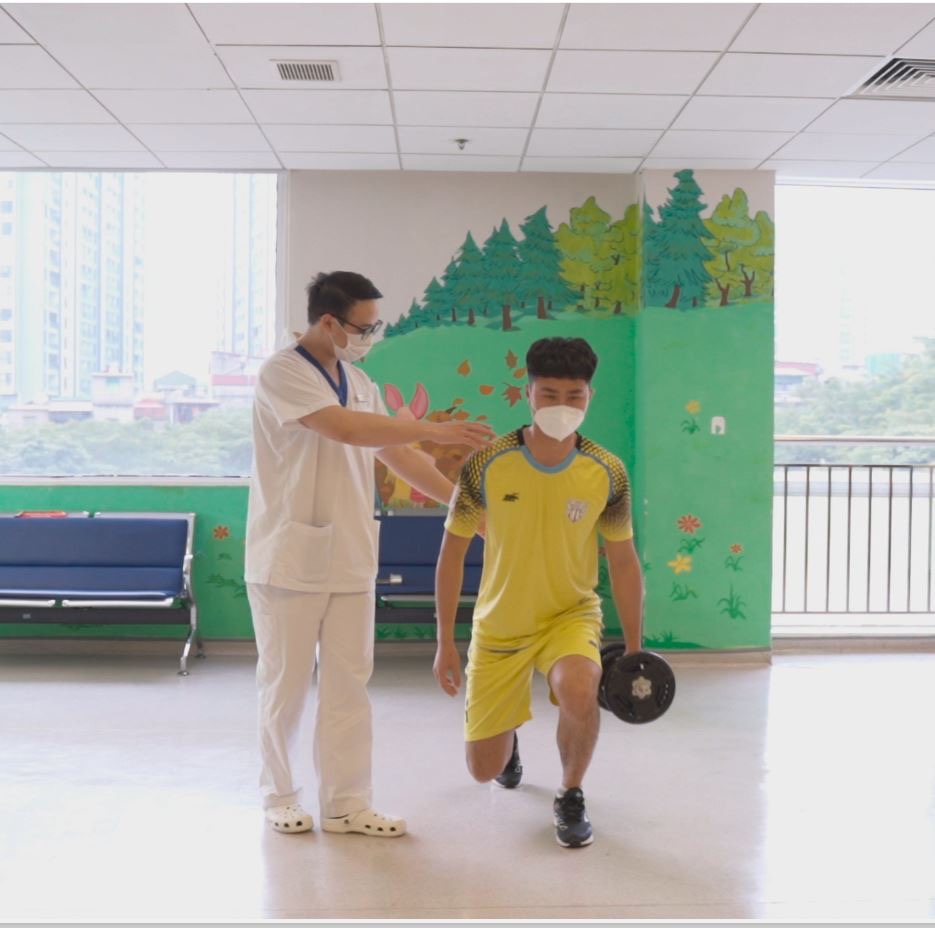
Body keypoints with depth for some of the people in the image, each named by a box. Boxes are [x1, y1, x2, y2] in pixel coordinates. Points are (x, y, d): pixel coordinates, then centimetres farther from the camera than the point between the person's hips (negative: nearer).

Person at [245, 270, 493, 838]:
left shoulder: (359, 383, 10)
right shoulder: (282, 373, -12)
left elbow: (396, 453, 12)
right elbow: (346, 429, -25)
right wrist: (435, 429, -22)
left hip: (349, 559, 6)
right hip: (291, 560, -6)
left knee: (349, 683, 7)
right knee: (286, 684, 7)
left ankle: (346, 802, 16)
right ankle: (280, 796, 23)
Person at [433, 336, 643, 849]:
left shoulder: (607, 473, -13)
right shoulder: (487, 464, -17)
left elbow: (623, 563, -1)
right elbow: (452, 550, -6)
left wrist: (634, 650, -1)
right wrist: (445, 642, -6)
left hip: (571, 613, 0)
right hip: (498, 626, 1)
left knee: (578, 690, -35)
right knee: (484, 769, 8)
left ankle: (570, 797, -5)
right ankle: (507, 736, 48)